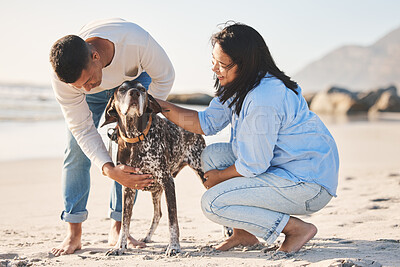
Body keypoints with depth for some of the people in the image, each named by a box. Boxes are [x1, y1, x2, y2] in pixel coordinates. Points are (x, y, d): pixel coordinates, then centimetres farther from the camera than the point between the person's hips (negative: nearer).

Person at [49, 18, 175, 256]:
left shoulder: (137, 41, -44)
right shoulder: (63, 77, -38)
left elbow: (165, 76, -23)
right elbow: (82, 128, -29)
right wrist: (109, 170, -41)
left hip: (134, 78, 0)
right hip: (97, 94, 0)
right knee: (77, 150, -12)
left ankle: (118, 229, -3)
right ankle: (74, 233, -4)